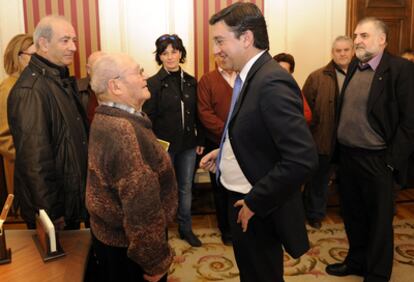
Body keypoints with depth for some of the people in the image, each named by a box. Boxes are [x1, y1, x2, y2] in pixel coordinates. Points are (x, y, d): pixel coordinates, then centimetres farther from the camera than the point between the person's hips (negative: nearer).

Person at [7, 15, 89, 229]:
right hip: (52, 205, -8)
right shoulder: (30, 90, -25)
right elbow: (34, 158, -26)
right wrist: (50, 214, -22)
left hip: (73, 194, 8)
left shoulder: (62, 79, 7)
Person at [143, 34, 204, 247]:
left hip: (188, 144, 4)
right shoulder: (153, 83, -7)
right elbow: (148, 118, -8)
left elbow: (196, 115, 9)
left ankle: (185, 228, 30)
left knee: (185, 188, 14)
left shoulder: (191, 82, 5)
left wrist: (200, 140, 7)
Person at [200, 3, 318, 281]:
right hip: (243, 199, 9)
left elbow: (302, 159, -30)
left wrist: (255, 202, -23)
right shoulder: (252, 76, 4)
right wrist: (224, 149, 7)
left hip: (258, 208, -9)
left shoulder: (272, 82, -25)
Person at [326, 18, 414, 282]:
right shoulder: (354, 66, 9)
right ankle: (357, 260, 39)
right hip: (347, 155, 6)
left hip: (376, 159, -6)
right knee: (353, 214, 19)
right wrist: (339, 146, 8)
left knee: (379, 220, 10)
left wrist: (392, 160, -14)